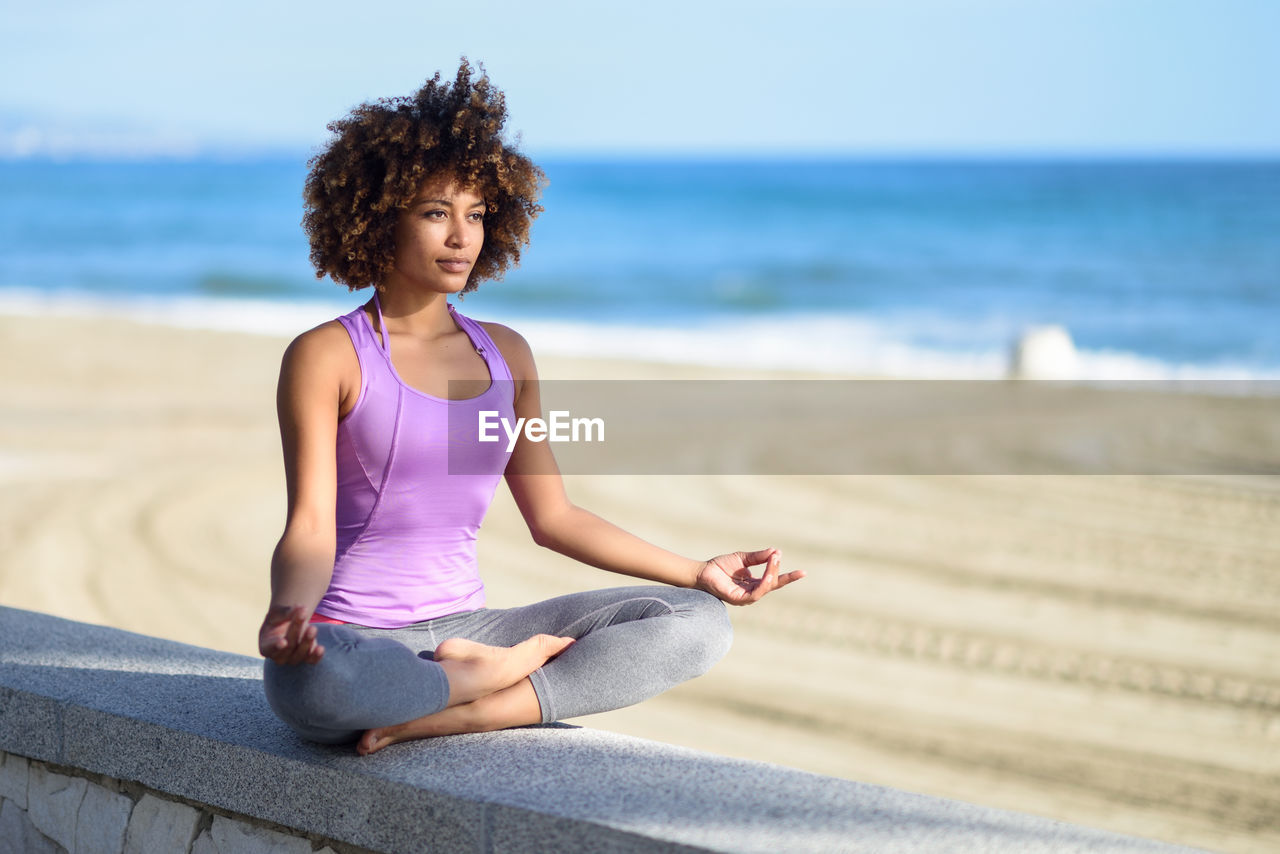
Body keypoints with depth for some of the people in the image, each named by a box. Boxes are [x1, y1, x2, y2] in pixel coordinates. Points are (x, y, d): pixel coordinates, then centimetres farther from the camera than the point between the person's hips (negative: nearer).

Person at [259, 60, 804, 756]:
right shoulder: (327, 356, -4)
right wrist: (286, 613, -35)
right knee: (307, 682, -43)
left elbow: (552, 518, 18)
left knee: (698, 624, -11)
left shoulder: (504, 355, 13)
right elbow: (310, 526, -12)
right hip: (355, 641, -6)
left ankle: (444, 717, -22)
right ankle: (511, 670, -16)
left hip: (465, 627, 6)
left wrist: (699, 573, 15)